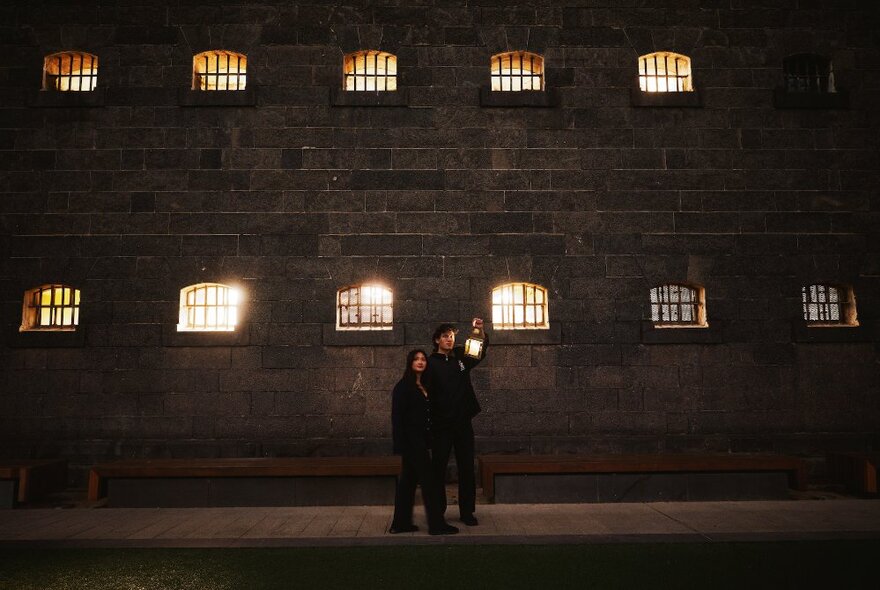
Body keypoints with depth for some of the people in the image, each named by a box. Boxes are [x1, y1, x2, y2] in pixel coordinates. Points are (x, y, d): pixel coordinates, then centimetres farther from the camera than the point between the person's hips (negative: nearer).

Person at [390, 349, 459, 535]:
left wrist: (428, 440, 8)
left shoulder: (424, 387, 14)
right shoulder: (403, 386, -10)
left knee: (408, 481, 11)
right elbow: (397, 417, -14)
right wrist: (401, 444, -19)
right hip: (411, 440, -8)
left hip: (420, 441, 8)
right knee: (428, 480, -5)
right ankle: (437, 524, 2)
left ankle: (401, 523, 18)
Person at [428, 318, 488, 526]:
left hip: (463, 422, 3)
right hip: (441, 424, -3)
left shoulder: (461, 357, 8)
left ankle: (467, 512, 16)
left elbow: (482, 351, 12)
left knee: (467, 468, 7)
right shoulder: (431, 363, -4)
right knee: (439, 468, 5)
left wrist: (480, 331, -7)